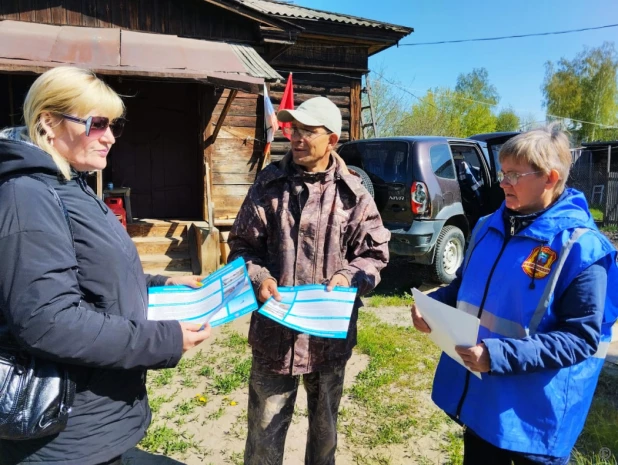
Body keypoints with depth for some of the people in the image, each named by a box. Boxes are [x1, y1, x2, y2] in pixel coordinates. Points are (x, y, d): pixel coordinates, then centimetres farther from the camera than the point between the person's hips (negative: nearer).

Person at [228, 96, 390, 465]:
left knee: (325, 424, 24)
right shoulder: (269, 184, -2)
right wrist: (258, 278, -14)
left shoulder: (352, 193, -4)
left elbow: (375, 253, 2)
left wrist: (348, 277, -16)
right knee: (266, 428, 14)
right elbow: (242, 244, 3)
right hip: (274, 330, 0)